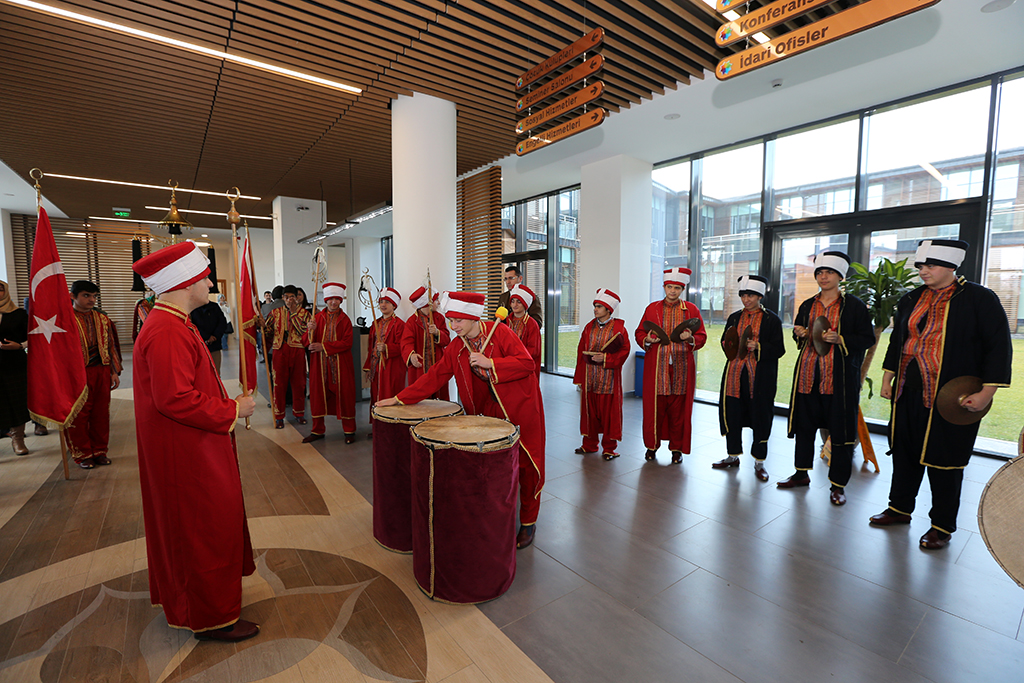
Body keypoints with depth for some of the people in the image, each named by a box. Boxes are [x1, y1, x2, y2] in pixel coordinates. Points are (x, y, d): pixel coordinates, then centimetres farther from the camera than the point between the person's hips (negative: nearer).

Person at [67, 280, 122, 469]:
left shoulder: (102, 319, 10)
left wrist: (114, 371, 8)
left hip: (101, 372, 3)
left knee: (101, 413, 9)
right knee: (79, 415, 5)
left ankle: (99, 451, 21)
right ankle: (82, 454, 18)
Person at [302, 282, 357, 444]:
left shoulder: (345, 320, 2)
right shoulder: (317, 318, 6)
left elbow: (347, 343, -9)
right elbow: (306, 342, 0)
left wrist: (324, 346, -16)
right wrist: (310, 330, -21)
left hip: (340, 364, -2)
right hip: (320, 364, 2)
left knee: (344, 394, 2)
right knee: (318, 394, 6)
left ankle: (349, 430, 14)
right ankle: (318, 430, 20)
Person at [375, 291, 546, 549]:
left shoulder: (500, 332, -14)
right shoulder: (456, 348, 0)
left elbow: (527, 363, -19)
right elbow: (435, 376, 3)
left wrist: (490, 363, -26)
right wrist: (399, 398, 1)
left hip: (521, 407, -4)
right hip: (490, 410, 4)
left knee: (526, 466, 6)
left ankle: (528, 522, 23)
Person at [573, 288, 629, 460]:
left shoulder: (618, 328, -4)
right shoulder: (589, 327, 7)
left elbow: (624, 351, -6)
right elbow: (581, 351, 7)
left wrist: (605, 358, -19)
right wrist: (579, 377, 3)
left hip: (609, 377, -4)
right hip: (590, 376, 4)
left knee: (609, 411, 3)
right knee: (589, 409, 10)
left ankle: (609, 448, 16)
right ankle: (589, 444, 24)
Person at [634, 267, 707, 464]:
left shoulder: (691, 310, 7)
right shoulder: (652, 308, 8)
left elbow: (702, 337, 7)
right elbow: (639, 333, 10)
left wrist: (690, 338, -14)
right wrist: (647, 340, -11)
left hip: (681, 367, 0)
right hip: (656, 367, 0)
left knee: (678, 409, 4)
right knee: (654, 406, 3)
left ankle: (677, 448, 19)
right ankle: (652, 445, 19)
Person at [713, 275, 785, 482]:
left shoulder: (771, 319, -1)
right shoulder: (734, 317, 12)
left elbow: (779, 349, -5)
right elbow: (725, 341, 18)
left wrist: (758, 347, -21)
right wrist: (728, 344, -5)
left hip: (760, 377, -4)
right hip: (734, 374, 4)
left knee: (760, 416, 3)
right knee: (731, 414, 8)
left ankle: (759, 463, 18)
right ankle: (733, 456, 24)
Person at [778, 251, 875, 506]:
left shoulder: (854, 306, 1)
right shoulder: (807, 306, 14)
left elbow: (868, 339, -1)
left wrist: (840, 339, -17)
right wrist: (800, 334, -1)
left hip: (840, 376, -4)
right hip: (807, 374, 4)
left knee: (840, 430, 1)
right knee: (804, 425, 10)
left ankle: (838, 485, 15)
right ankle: (802, 473, 26)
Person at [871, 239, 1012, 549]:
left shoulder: (980, 299, -4)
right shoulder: (911, 300, 10)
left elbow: (999, 347, -6)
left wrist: (986, 392, -13)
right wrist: (887, 379, 12)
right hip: (908, 393, 5)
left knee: (944, 461, 5)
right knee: (905, 452, 13)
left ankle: (943, 526, 21)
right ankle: (900, 508, 29)